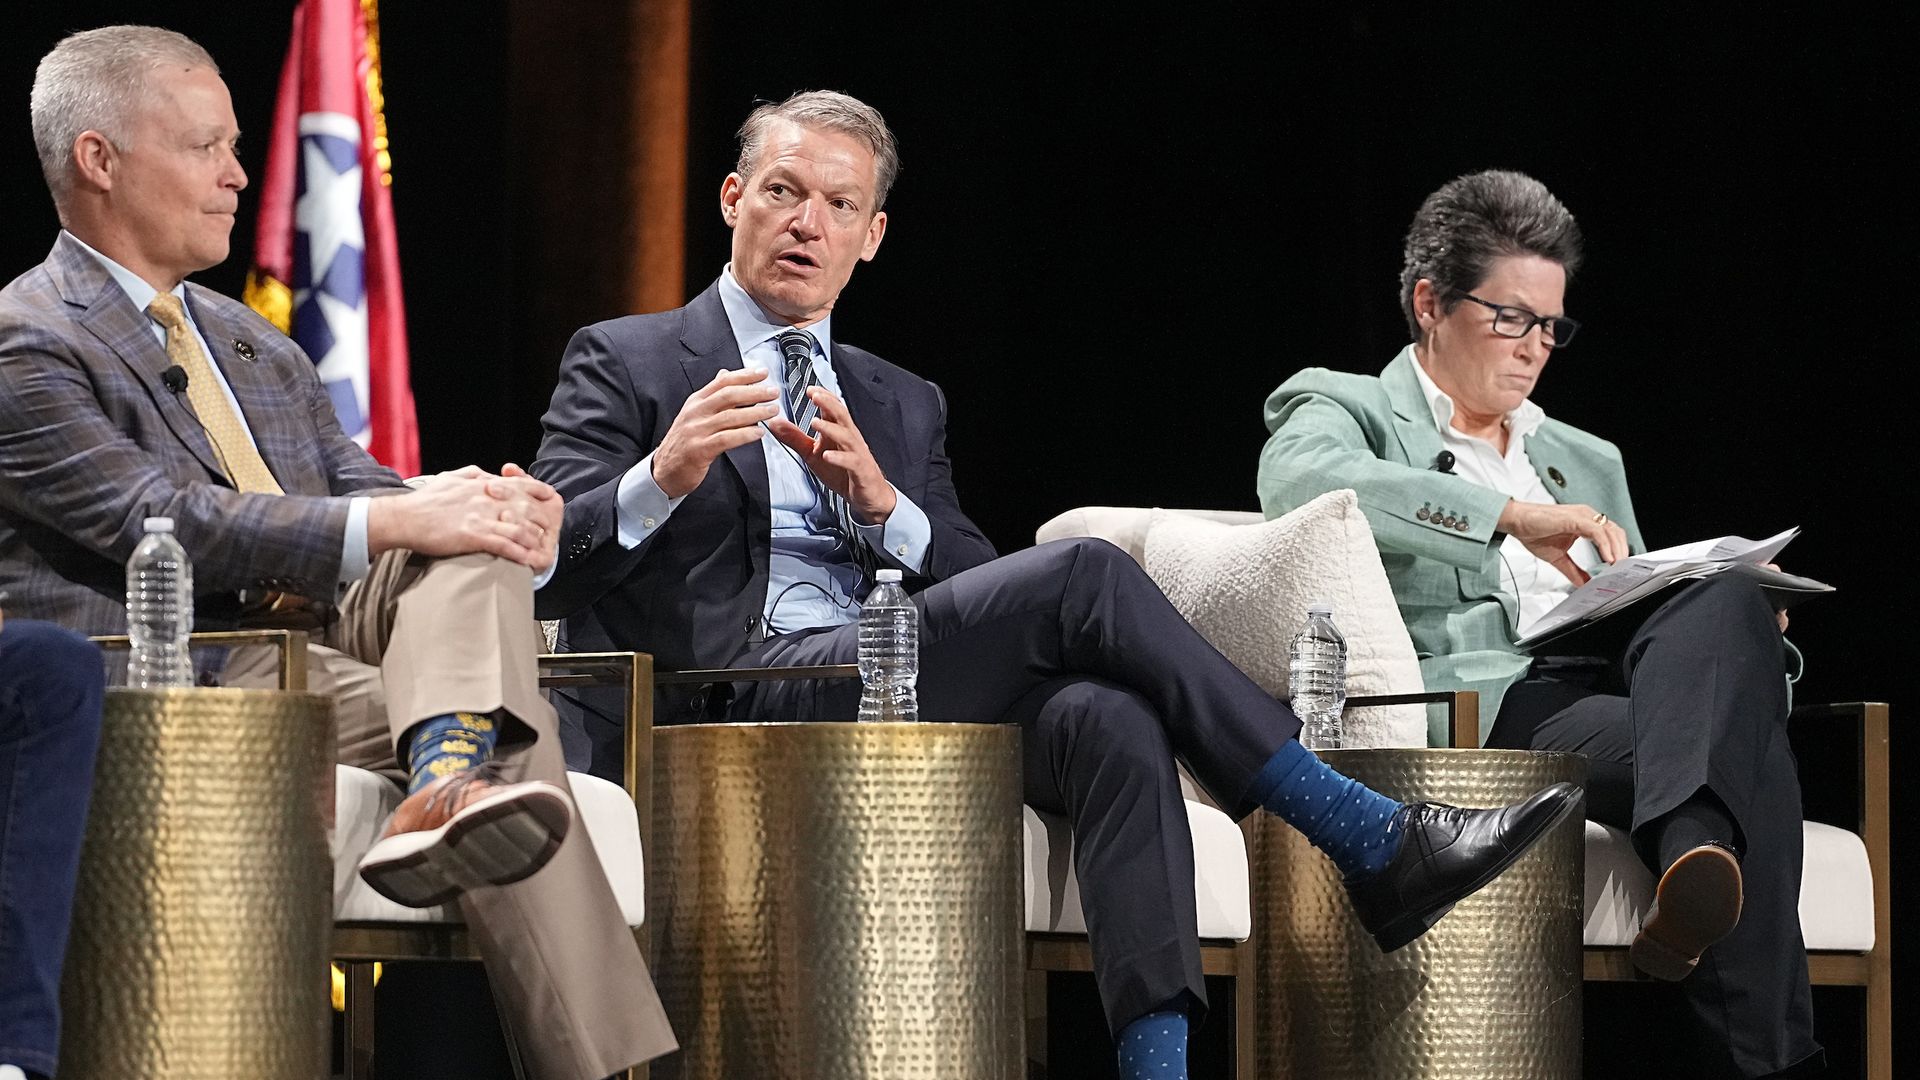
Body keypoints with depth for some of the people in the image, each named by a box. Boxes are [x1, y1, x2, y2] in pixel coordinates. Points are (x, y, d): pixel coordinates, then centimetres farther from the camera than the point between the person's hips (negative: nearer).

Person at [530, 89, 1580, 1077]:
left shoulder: (902, 405, 27)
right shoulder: (624, 363, 12)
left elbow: (974, 587, 15)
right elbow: (544, 570, -2)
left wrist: (883, 502, -6)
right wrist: (662, 480, -22)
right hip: (741, 697, -5)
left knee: (1110, 721, -29)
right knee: (1088, 575, -23)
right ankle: (1374, 844, -19)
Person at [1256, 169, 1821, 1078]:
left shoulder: (1585, 460, 36)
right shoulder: (1338, 408, 14)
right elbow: (1301, 484, -13)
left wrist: (1736, 617, 6)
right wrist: (1512, 515, -22)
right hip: (1477, 708, -5)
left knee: (1727, 598, -33)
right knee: (1738, 752, -34)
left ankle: (1693, 853, -56)